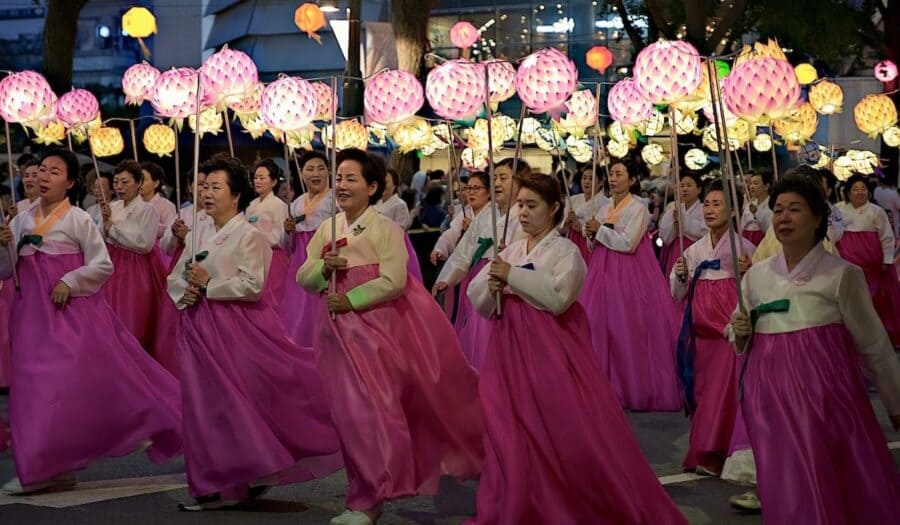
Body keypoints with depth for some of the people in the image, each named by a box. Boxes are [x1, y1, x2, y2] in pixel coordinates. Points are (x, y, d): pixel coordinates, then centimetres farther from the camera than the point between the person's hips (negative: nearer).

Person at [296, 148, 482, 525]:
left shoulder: (386, 229, -6)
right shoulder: (326, 229, 10)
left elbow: (393, 281, -15)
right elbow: (304, 279, 8)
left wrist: (350, 300, -18)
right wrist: (324, 268, -12)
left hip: (378, 326, -5)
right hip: (340, 331, 5)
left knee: (377, 409, -3)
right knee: (351, 412, 6)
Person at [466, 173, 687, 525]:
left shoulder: (565, 250, -4)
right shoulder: (511, 251, 13)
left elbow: (557, 297, -21)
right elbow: (475, 299, 11)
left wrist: (512, 276, -17)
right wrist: (492, 287, -11)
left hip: (551, 351, -6)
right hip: (512, 350, 6)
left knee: (573, 433, -5)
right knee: (513, 436, 6)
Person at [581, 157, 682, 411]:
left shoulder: (637, 209, -7)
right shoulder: (605, 208, 14)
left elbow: (628, 243, -17)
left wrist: (600, 230, -10)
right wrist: (592, 235, -5)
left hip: (630, 273, -7)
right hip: (605, 271, 7)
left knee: (628, 330, -7)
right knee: (600, 325, 2)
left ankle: (636, 388, 2)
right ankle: (610, 387, 9)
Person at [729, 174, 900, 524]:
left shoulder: (842, 275, -3)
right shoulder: (755, 276, 9)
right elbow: (742, 345, 21)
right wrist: (740, 333, -2)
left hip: (826, 391, -3)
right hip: (772, 399, 3)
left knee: (844, 488, -2)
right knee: (788, 493, 2)